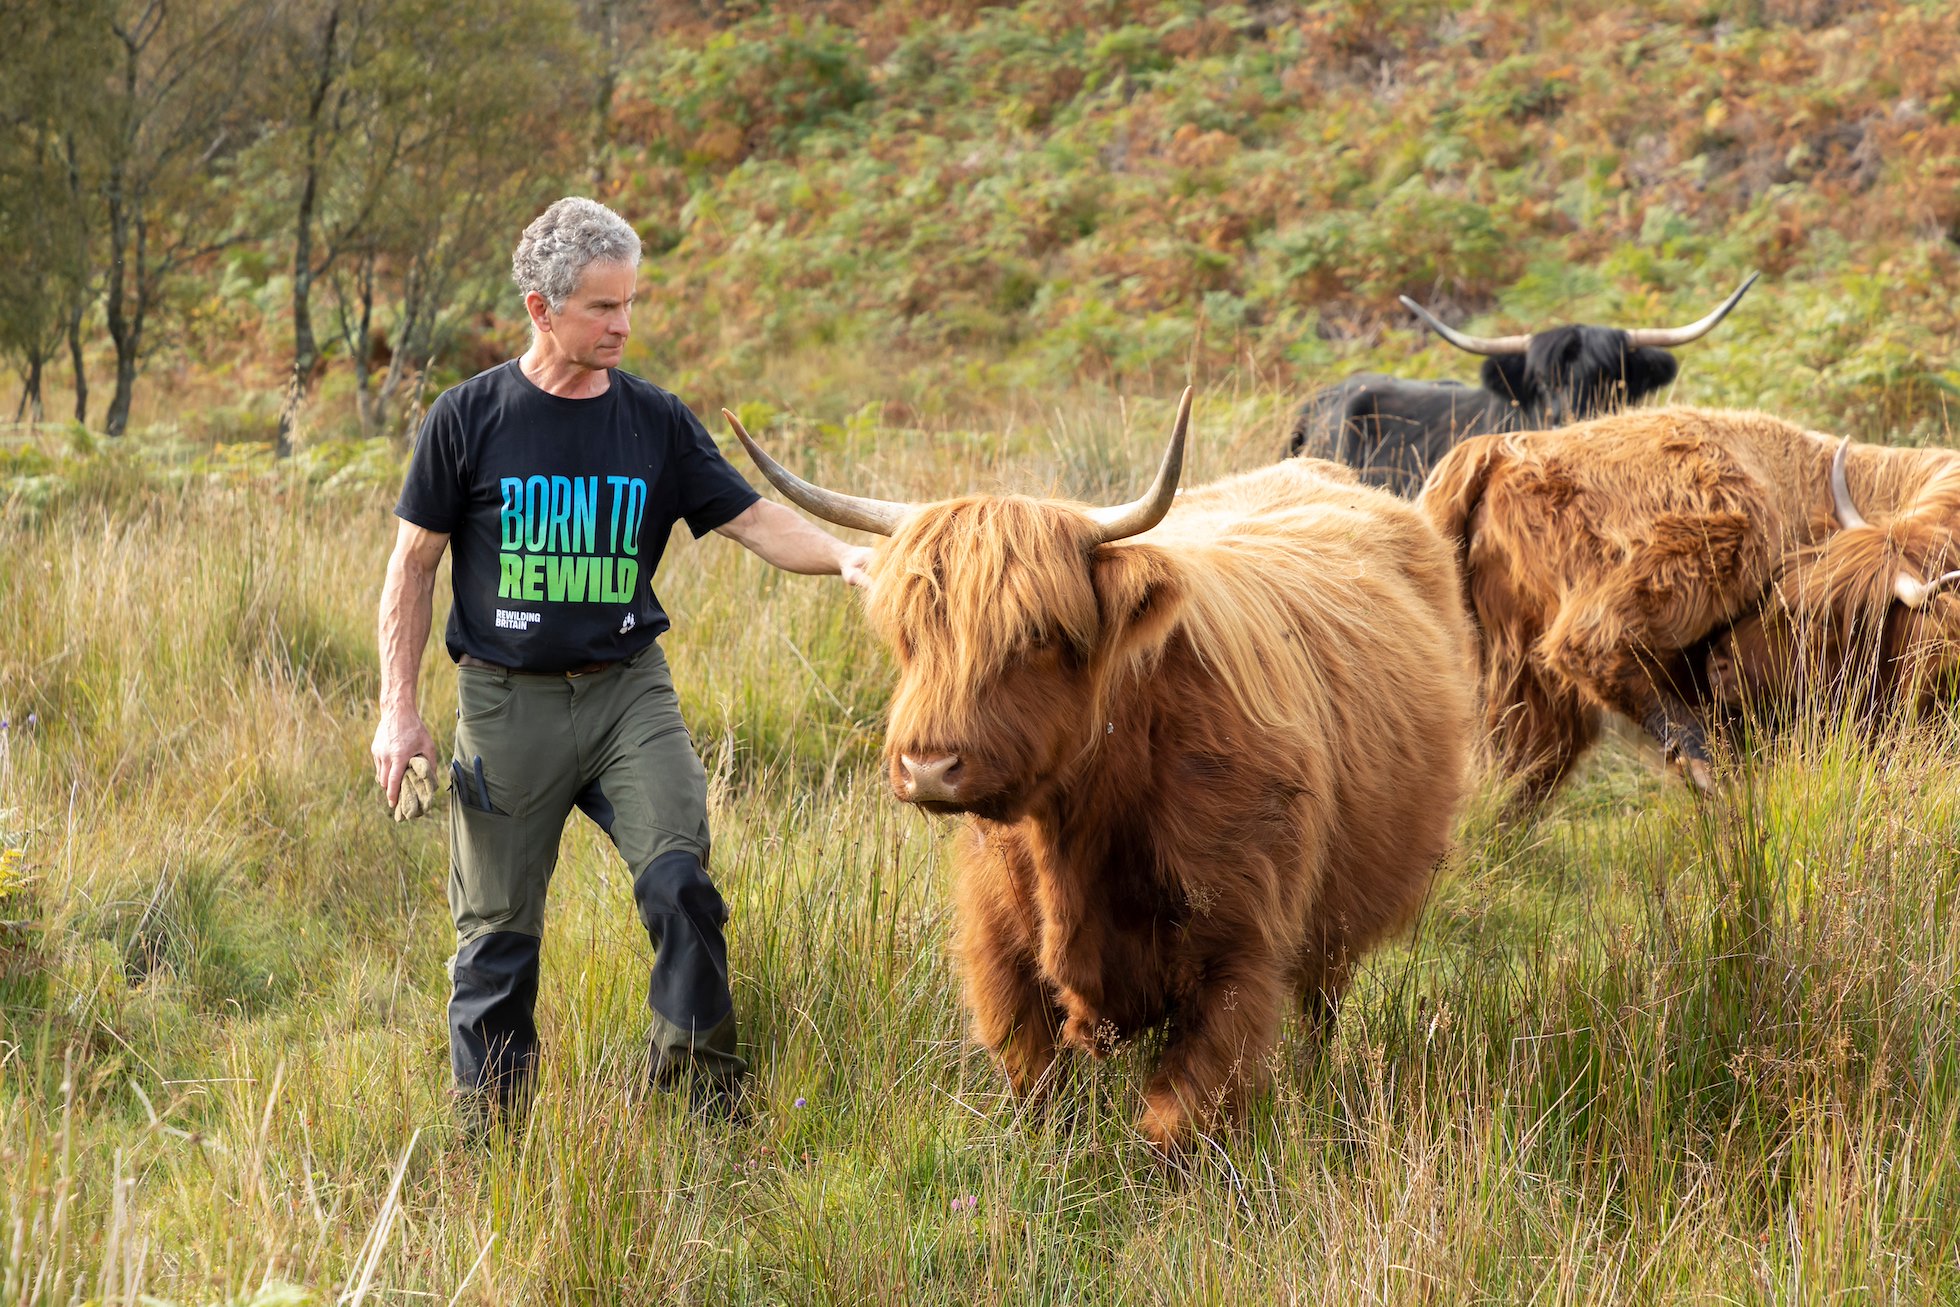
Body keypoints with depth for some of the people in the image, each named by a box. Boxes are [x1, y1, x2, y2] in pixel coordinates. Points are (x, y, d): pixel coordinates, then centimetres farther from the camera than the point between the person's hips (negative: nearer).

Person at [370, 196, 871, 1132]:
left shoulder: (655, 422, 3)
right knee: (496, 930, 4)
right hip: (507, 701, -1)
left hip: (627, 692, 1)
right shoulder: (469, 420, -3)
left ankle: (697, 1077, -2)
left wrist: (846, 557, -18)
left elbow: (753, 520, 2)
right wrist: (398, 710, -3)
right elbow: (413, 565, 2)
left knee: (680, 878, -17)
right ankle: (487, 1134, 18)